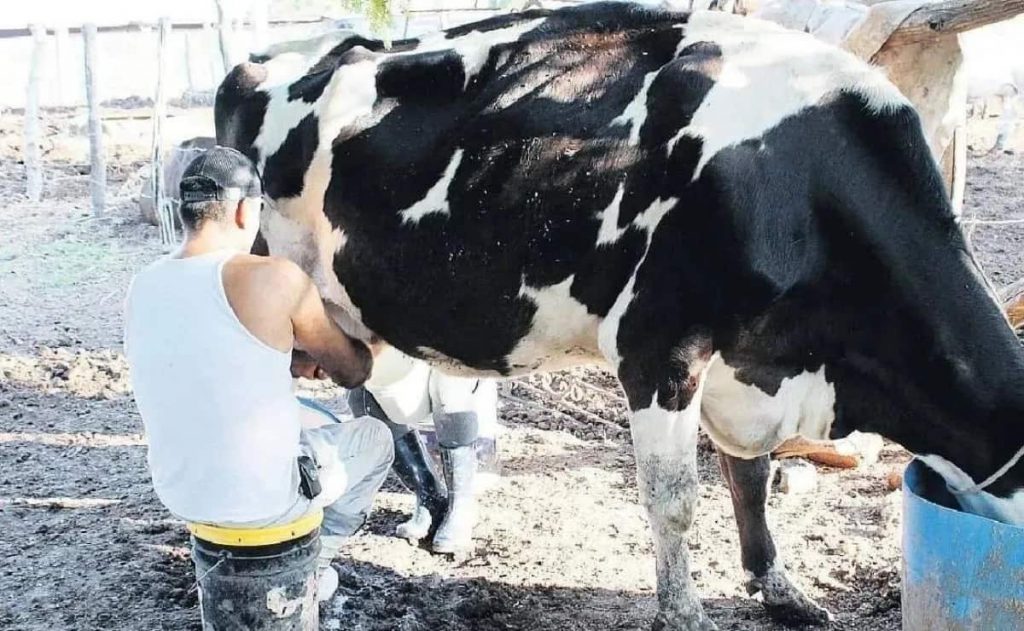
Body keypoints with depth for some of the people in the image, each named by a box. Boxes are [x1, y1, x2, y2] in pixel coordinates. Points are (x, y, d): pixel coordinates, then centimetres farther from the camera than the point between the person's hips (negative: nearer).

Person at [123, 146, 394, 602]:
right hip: (264, 498, -6)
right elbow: (352, 372, -5)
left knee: (319, 421, 32)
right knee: (375, 439, 23)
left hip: (176, 492, 6)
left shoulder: (142, 289, -2)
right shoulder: (273, 279, -19)